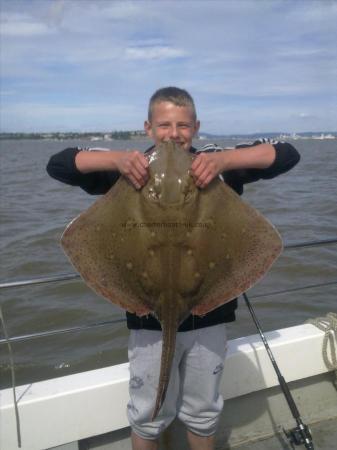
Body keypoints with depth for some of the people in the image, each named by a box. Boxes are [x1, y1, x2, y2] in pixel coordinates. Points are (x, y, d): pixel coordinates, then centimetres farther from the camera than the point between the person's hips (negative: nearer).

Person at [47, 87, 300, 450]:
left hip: (208, 313, 1)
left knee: (203, 413, 22)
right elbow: (57, 165, -11)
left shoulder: (214, 163, -4)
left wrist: (225, 159, -29)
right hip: (150, 317, 0)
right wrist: (117, 159, -30)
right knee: (147, 415, 19)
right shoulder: (132, 169, -6)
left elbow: (287, 154, -10)